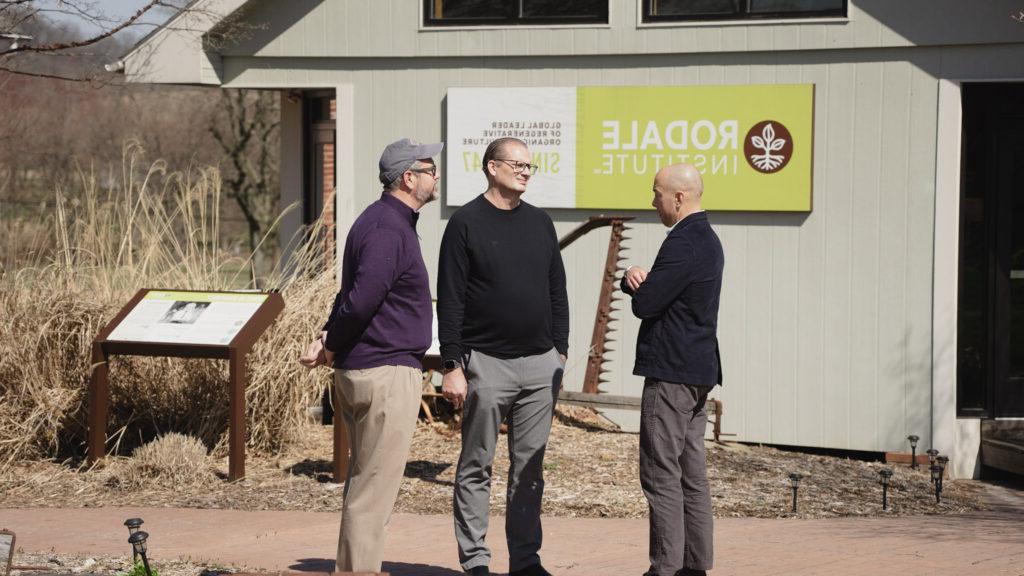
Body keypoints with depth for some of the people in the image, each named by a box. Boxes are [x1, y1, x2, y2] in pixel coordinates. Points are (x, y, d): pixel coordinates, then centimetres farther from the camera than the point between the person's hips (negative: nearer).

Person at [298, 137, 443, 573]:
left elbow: (354, 295, 19)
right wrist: (332, 346, -10)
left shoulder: (390, 220, 17)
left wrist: (328, 338, 5)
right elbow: (361, 300, -26)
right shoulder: (388, 229, -18)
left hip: (360, 372, 11)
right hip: (387, 373, -11)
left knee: (364, 483, 18)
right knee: (373, 490, -5)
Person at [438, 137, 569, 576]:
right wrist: (452, 366, -12)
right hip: (486, 364, -5)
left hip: (539, 365, 5)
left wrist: (560, 351, 12)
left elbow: (558, 292, 18)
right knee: (476, 468, 3)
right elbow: (450, 300, -7)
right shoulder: (466, 223, -4)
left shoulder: (539, 222, 13)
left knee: (530, 468, 7)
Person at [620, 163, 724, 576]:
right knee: (691, 474, 11)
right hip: (698, 371, 10)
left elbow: (644, 304, -19)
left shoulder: (683, 244, -17)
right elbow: (643, 291, 17)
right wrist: (634, 277, -5)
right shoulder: (707, 239, 17)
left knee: (662, 476, -6)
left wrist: (639, 284, 2)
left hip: (671, 373, -10)